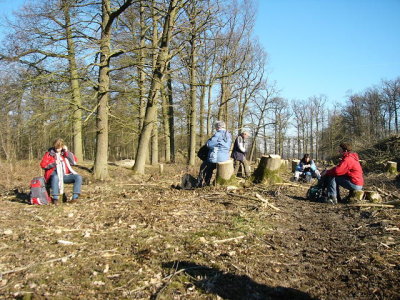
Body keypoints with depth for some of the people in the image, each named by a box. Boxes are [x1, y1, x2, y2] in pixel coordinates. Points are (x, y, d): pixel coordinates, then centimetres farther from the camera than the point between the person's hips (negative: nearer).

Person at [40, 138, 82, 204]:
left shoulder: (65, 153, 17)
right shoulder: (49, 153, 9)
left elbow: (74, 162, 4)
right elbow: (43, 165, 1)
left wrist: (67, 151, -1)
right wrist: (54, 163, -14)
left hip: (64, 174, 3)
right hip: (54, 174, -3)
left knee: (78, 177, -21)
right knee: (55, 177, -41)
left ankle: (75, 197, -28)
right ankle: (55, 199, -40)